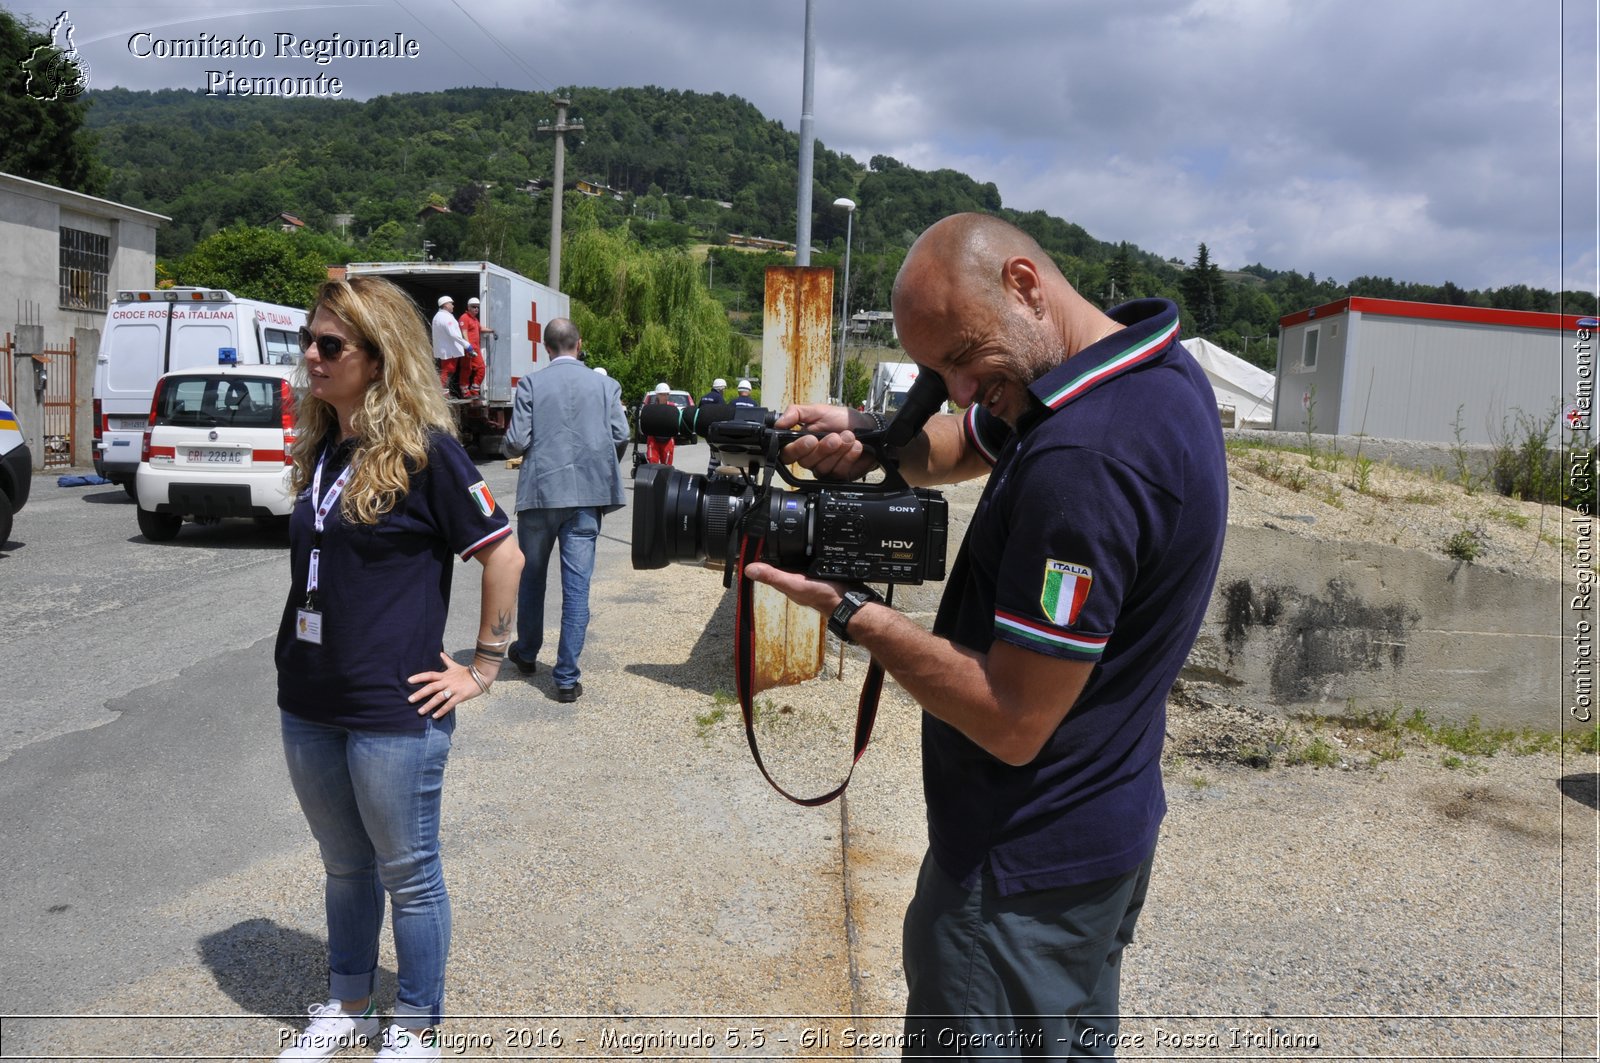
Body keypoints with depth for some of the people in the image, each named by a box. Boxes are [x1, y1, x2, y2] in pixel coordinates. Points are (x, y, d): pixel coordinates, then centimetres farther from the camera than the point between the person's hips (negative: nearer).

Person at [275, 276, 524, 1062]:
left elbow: (504, 556, -14)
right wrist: (296, 661, 13)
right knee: (344, 866, 22)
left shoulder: (424, 450, -14)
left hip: (392, 712, -7)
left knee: (407, 875, 10)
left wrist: (482, 670, -11)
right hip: (308, 705, 7)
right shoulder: (322, 448, 7)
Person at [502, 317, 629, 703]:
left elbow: (516, 442, -8)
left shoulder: (531, 384, -3)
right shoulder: (605, 385, 1)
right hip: (586, 496, 0)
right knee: (577, 584, 2)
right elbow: (621, 437, -2)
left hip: (539, 492, 0)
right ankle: (567, 677, 2)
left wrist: (513, 448, 16)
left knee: (532, 576, 19)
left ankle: (527, 653, 36)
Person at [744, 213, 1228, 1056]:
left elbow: (1013, 724, -26)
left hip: (1027, 877, -10)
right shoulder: (1149, 362, 1)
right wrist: (867, 439, -8)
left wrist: (849, 611, -19)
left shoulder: (1085, 457, -31)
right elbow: (957, 445, 13)